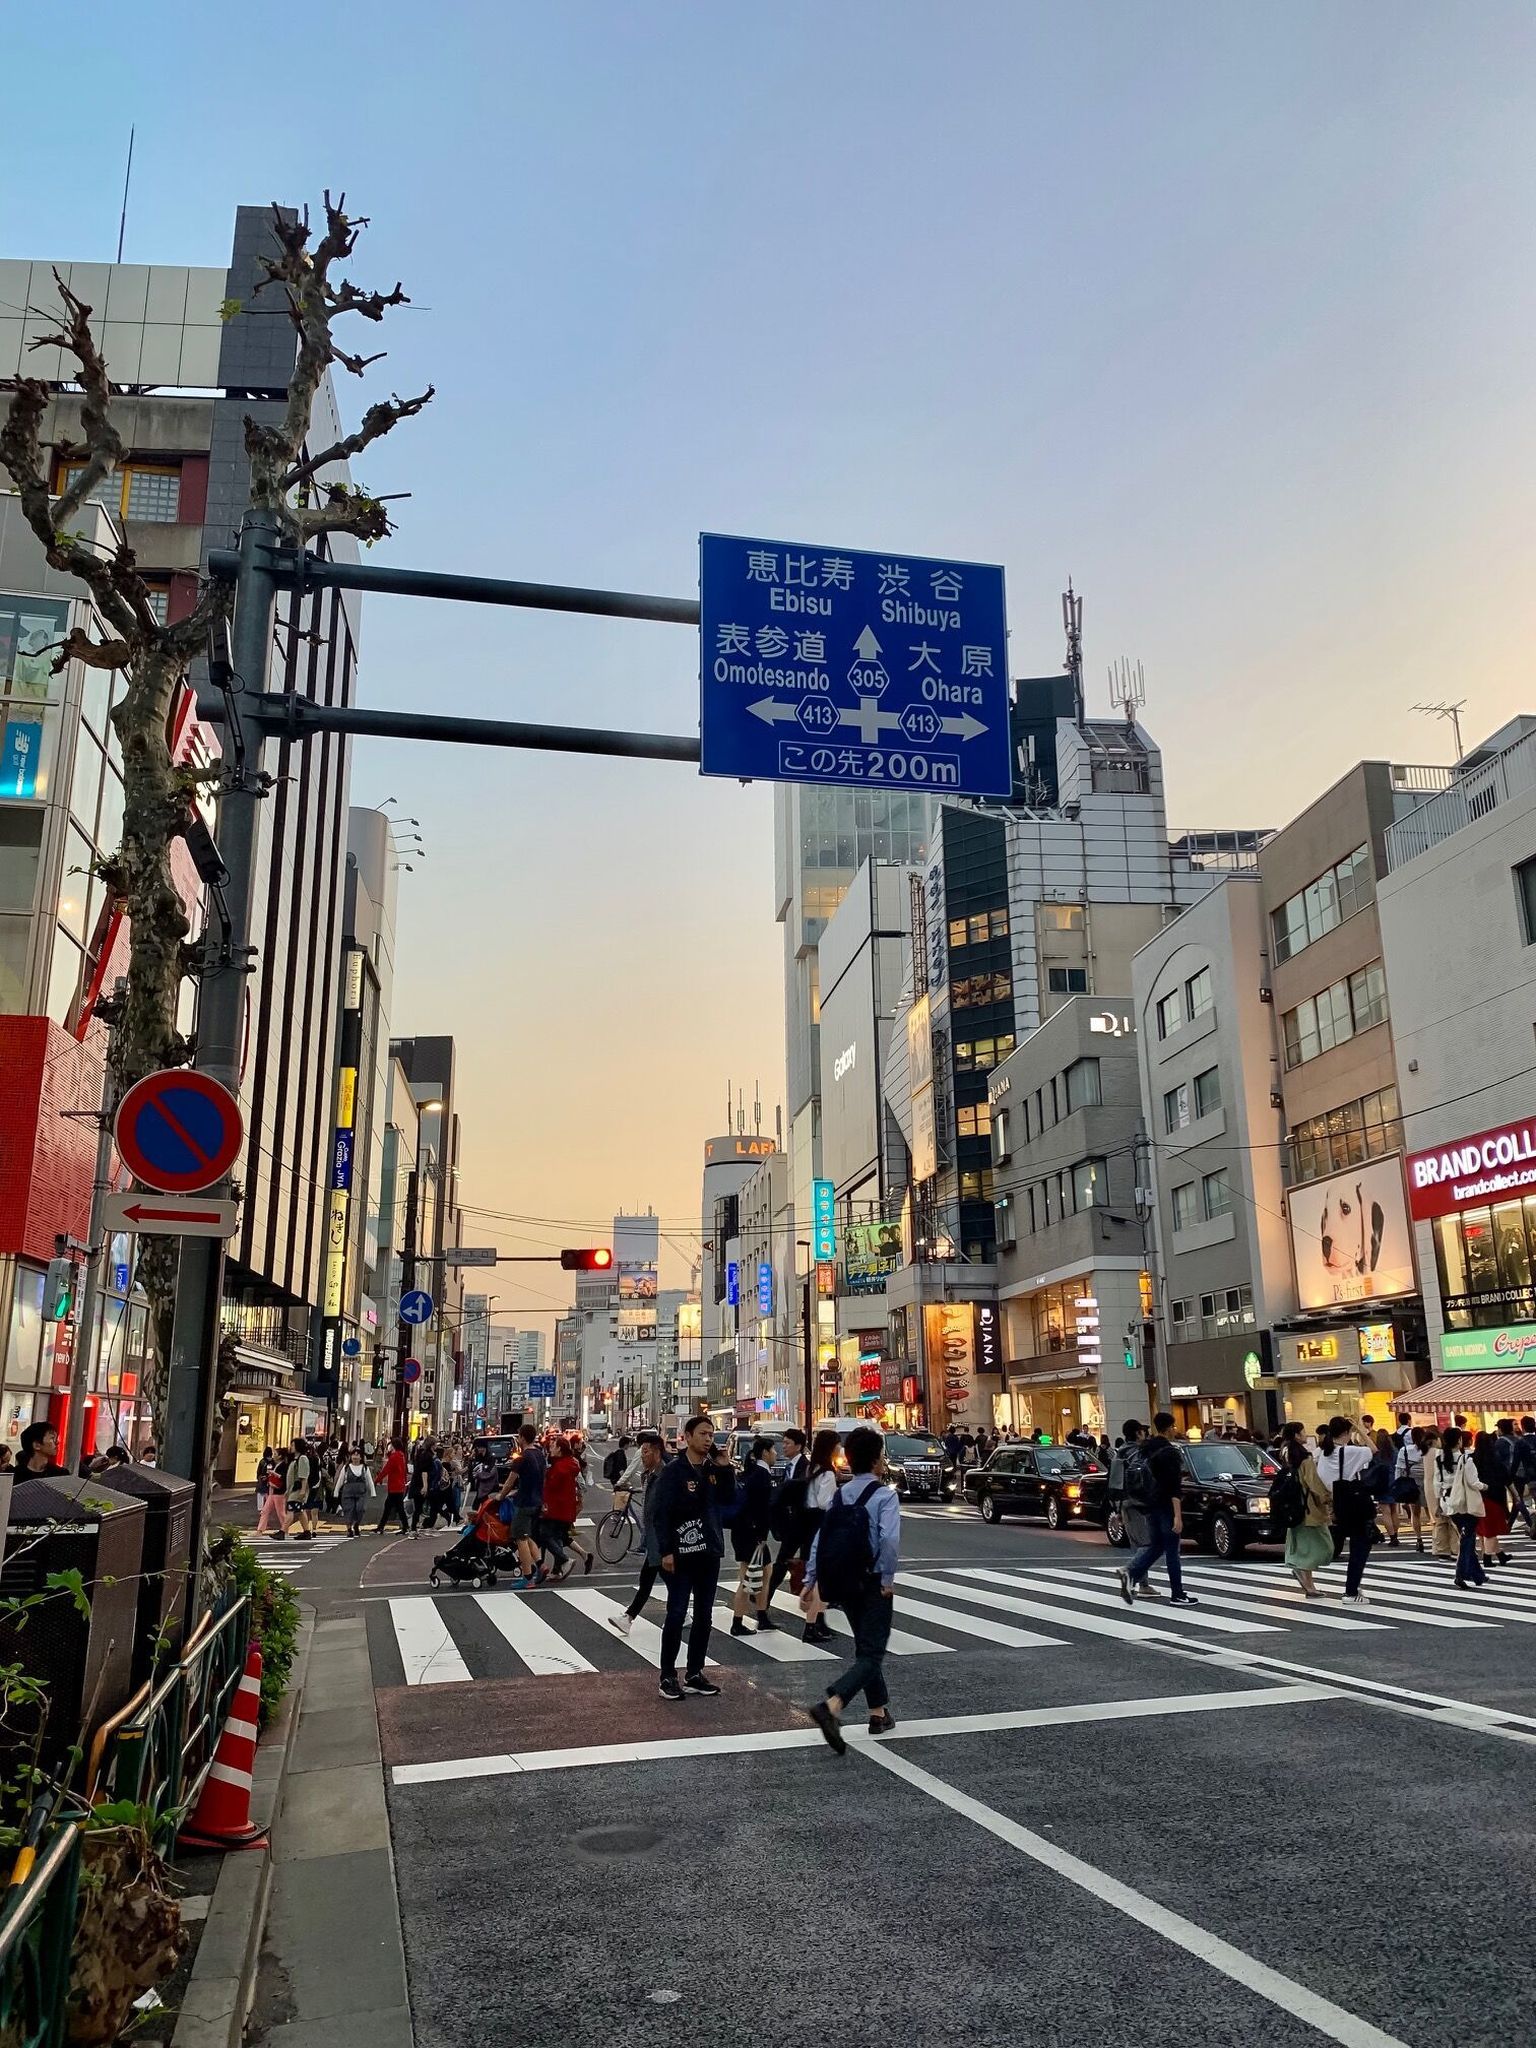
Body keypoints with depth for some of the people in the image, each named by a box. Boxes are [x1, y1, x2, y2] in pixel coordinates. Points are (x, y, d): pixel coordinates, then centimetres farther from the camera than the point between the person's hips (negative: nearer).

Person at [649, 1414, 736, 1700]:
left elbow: (729, 1499, 7)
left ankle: (694, 1674, 19)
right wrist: (666, 1551, -18)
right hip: (682, 1554, -6)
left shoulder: (714, 1469, 9)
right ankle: (667, 1676, 7)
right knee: (676, 1615, -3)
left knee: (703, 1616, 10)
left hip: (709, 1553, 6)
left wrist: (726, 1468, -4)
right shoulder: (675, 1471, -10)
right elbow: (662, 1512, -13)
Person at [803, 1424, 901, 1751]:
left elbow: (820, 1540, 4)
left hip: (844, 1585, 6)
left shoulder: (840, 1495, 6)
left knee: (866, 1649, 22)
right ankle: (831, 1706, -24)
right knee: (871, 1655, -4)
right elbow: (889, 1539, -26)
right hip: (872, 1584, -6)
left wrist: (810, 1581, 8)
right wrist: (888, 1578, -15)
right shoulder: (884, 1495, -12)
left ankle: (879, 1713, 30)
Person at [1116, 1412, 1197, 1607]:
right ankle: (1177, 1595, 10)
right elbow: (1174, 1487, -22)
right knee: (1171, 1550, 3)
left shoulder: (1142, 1449, 6)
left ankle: (1131, 1573, -4)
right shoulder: (1169, 1452, -17)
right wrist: (1177, 1515, -25)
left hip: (1149, 1506, 7)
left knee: (1155, 1545, 15)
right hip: (1166, 1507, -7)